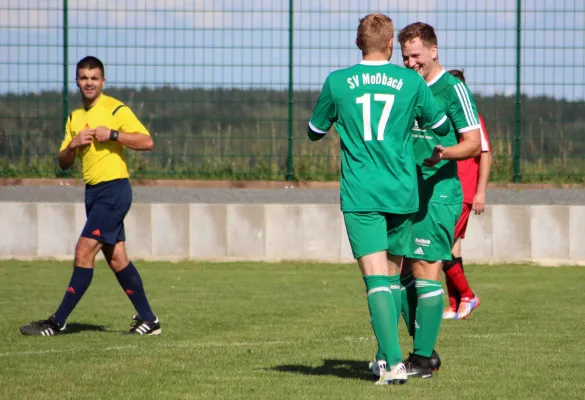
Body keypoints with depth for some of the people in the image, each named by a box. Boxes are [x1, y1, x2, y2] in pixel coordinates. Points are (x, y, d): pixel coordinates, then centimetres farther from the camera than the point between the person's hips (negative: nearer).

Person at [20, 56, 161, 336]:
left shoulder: (116, 110, -8)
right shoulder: (75, 118, 15)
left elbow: (147, 142, -15)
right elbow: (64, 163, 13)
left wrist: (112, 134, -22)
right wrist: (73, 144, -7)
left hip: (113, 190, -8)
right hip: (93, 192, 8)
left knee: (84, 253, -11)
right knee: (117, 259, 7)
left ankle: (57, 322, -9)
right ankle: (148, 320, 13)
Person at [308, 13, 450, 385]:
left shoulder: (337, 82, 0)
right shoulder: (411, 81, 1)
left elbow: (315, 132, 13)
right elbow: (441, 126, 15)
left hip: (360, 196, -2)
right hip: (402, 193, 2)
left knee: (376, 279, -7)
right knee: (393, 276, 17)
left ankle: (394, 362, -18)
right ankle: (387, 356, 21)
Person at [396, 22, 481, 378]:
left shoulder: (453, 89, -8)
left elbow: (474, 143, -12)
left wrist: (445, 152, -29)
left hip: (438, 194, -8)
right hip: (409, 194, 8)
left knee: (426, 271, -9)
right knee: (405, 273, 7)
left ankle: (423, 359, -6)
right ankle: (425, 351, 17)